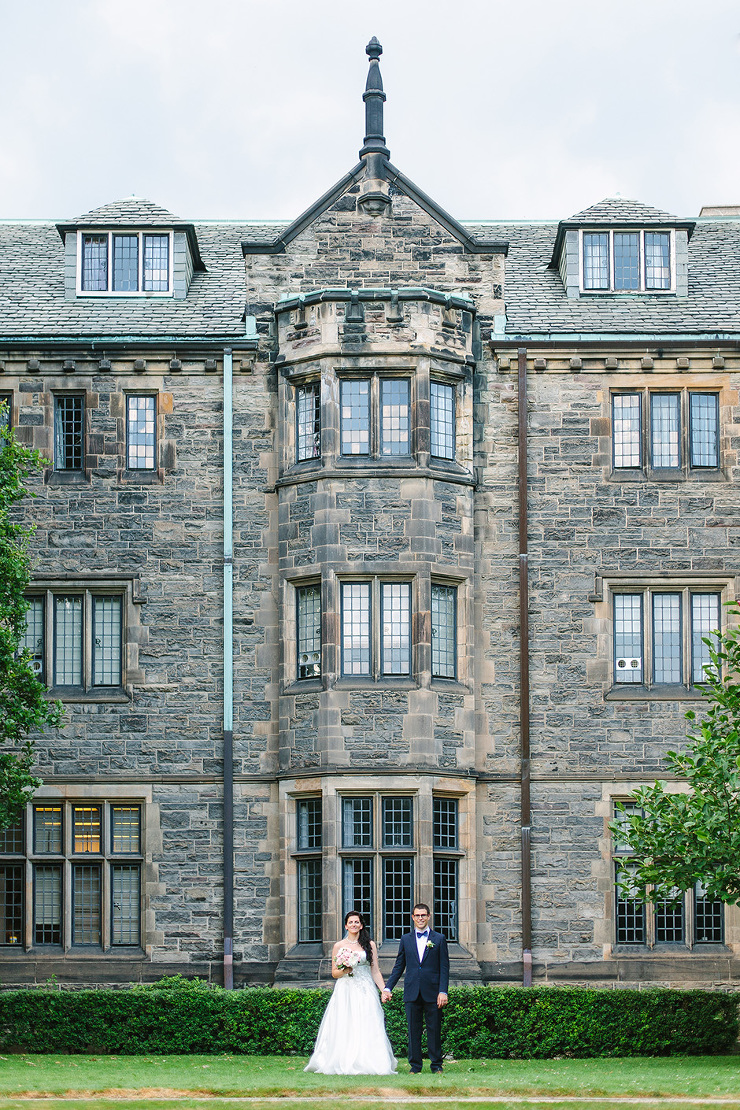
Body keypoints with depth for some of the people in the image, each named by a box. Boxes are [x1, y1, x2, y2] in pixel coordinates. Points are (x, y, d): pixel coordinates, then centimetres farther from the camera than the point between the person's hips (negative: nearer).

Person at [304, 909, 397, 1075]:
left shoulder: (370, 945, 9)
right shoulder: (339, 946, 9)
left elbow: (375, 971, 9)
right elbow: (334, 973, 10)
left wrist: (384, 990, -2)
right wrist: (344, 971, -11)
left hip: (365, 991, 0)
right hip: (345, 991, 0)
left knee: (366, 1029, -8)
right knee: (344, 1029, -6)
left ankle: (366, 1064, -6)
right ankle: (344, 1064, -2)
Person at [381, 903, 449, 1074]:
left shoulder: (439, 939, 6)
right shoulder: (406, 939, 12)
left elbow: (444, 968, 2)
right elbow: (398, 967, 13)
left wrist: (443, 991, -8)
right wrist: (387, 988, 5)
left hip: (432, 993, -2)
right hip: (412, 993, 2)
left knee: (434, 1030, 2)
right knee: (413, 1030, 3)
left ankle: (436, 1064, 11)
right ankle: (415, 1065, 9)